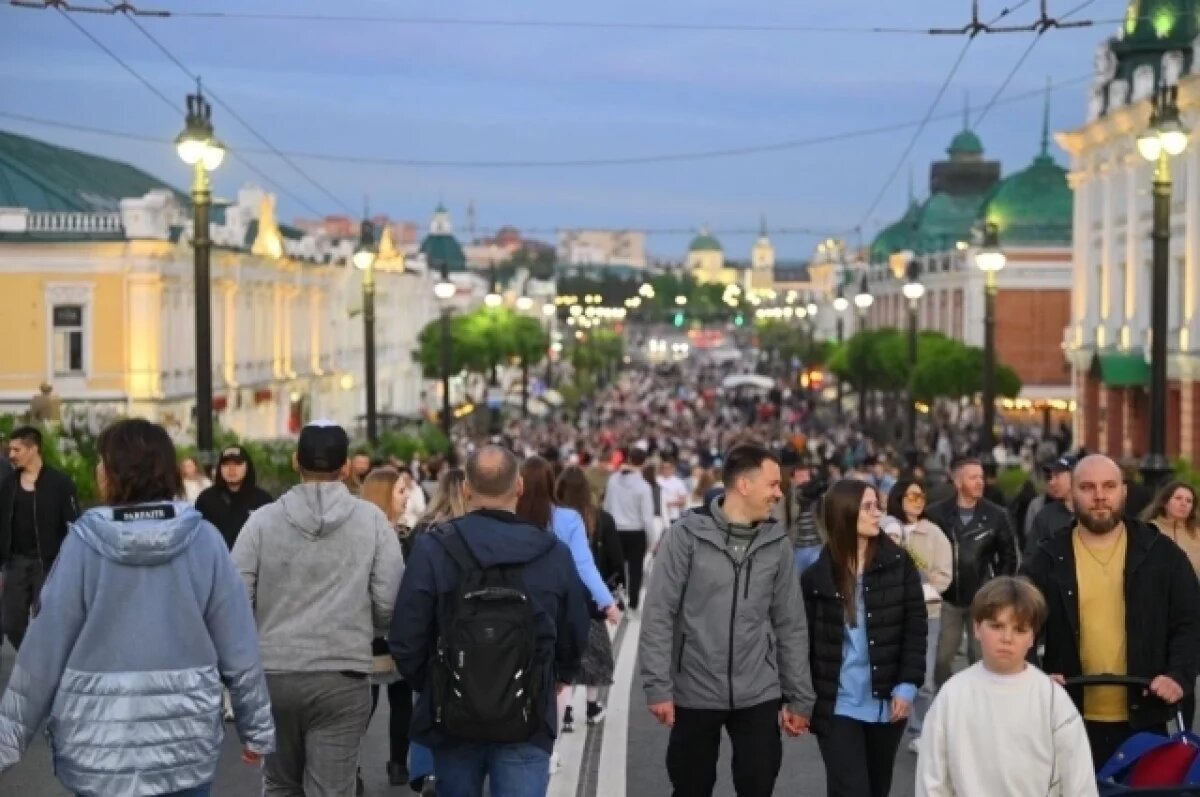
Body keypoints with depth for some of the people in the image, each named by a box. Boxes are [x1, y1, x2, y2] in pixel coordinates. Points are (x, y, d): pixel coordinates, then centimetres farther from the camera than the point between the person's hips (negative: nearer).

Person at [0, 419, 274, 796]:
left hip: (97, 749, -1)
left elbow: (43, 652, -6)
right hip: (185, 745, 1)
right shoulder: (204, 540, -5)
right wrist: (257, 729, 9)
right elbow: (239, 651, -3)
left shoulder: (84, 543, -8)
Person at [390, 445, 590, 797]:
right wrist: (556, 678, 28)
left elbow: (407, 636, -8)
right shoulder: (554, 552, -4)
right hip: (528, 720, 0)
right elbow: (575, 635, 6)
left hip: (452, 715, 0)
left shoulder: (433, 548, -10)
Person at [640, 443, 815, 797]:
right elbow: (659, 615, -8)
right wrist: (658, 686, -12)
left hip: (759, 696, 2)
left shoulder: (777, 543, 2)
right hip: (695, 694, -2)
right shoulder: (688, 533, -9)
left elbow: (791, 625, 6)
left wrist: (800, 697, 6)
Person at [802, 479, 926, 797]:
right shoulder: (817, 575, -4)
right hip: (838, 705, -2)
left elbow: (915, 626, 0)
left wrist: (908, 685, -8)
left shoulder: (899, 563, 1)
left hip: (887, 702, 3)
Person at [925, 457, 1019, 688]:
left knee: (981, 657, 8)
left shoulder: (996, 515, -3)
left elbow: (1008, 555, 4)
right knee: (944, 657, 5)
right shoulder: (937, 513, -6)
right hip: (949, 598, 0)